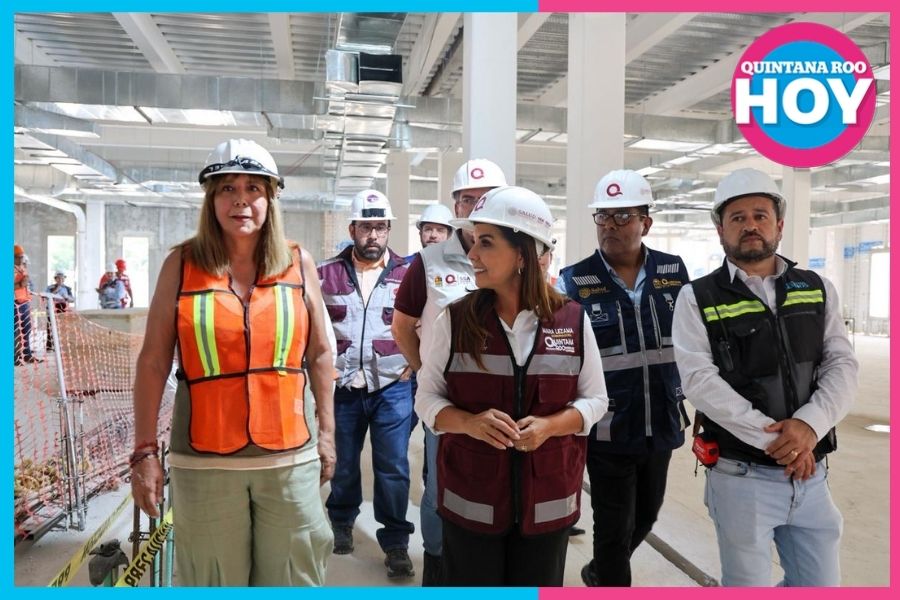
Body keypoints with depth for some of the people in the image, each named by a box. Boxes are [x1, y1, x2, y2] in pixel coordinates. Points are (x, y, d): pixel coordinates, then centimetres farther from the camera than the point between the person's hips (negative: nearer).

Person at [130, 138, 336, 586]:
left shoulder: (298, 263, 2)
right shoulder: (181, 264, -1)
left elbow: (319, 354, 9)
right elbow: (153, 363, 0)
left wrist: (326, 432, 9)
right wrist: (145, 451, -2)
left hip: (290, 457, 1)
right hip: (203, 461, -1)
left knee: (293, 579, 11)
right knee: (215, 582, 11)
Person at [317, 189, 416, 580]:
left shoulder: (408, 273, -2)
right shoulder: (326, 273, 1)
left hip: (392, 388, -1)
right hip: (341, 387, 2)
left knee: (393, 468, 1)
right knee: (342, 464, 17)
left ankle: (396, 542, 17)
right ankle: (341, 523, 40)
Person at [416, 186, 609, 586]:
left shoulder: (572, 320, -4)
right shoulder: (456, 320, -5)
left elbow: (595, 399, 3)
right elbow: (427, 397, 0)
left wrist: (549, 426, -16)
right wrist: (469, 422, -21)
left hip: (548, 501, 1)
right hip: (470, 500, -1)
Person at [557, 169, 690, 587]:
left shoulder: (673, 271, 0)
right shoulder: (573, 282, -10)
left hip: (662, 425, 5)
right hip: (607, 431, -5)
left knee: (645, 517, 22)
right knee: (614, 528, 6)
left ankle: (598, 572, 48)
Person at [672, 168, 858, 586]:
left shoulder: (818, 289, 8)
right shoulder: (698, 298, -5)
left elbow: (842, 365, 0)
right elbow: (700, 380, -15)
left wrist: (810, 424, -18)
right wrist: (774, 438, -19)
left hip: (811, 473, 4)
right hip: (741, 476, -4)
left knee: (821, 583, 15)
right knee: (747, 583, 9)